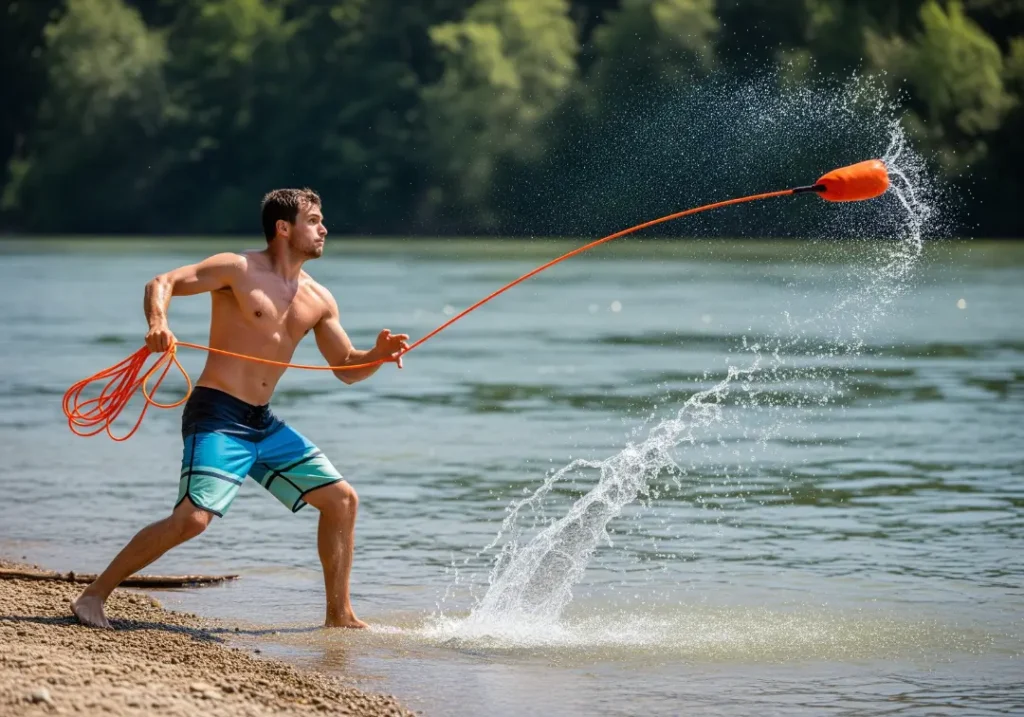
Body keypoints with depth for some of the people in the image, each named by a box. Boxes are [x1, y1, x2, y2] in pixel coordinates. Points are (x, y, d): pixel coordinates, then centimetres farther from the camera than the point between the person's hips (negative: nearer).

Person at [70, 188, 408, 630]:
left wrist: (378, 355, -4)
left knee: (342, 499, 7)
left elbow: (347, 368, 17)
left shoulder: (319, 301, 13)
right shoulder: (238, 270, -6)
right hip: (216, 416, -8)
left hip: (264, 424, 8)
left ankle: (339, 615, 18)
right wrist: (158, 323, -32)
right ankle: (93, 596, -11)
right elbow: (163, 283, -11)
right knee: (193, 518, -23)